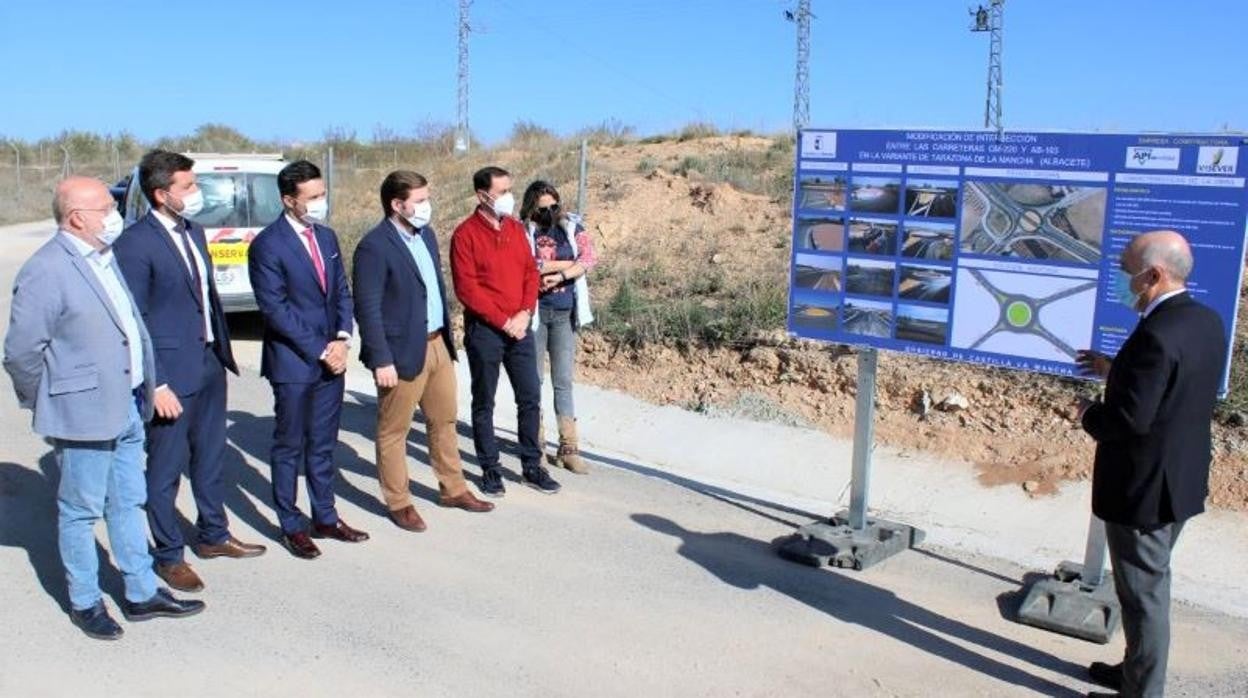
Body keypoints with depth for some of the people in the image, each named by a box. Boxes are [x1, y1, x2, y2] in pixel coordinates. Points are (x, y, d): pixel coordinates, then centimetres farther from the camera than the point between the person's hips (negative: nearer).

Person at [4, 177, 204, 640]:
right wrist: (46, 403, -3)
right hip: (84, 413, -8)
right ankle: (85, 602, 25)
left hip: (126, 408, 8)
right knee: (82, 511, 9)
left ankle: (142, 593, 30)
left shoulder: (104, 257, 9)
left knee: (128, 504, 17)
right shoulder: (46, 271, -17)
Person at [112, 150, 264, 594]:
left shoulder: (194, 232, 8)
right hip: (172, 374, -8)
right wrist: (156, 384, -18)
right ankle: (169, 556, 23)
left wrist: (223, 350, 13)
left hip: (210, 364, 8)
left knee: (211, 458, 20)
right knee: (166, 469, 8)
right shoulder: (135, 244, -16)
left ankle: (213, 536, 36)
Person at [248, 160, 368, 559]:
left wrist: (341, 340, -3)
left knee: (323, 445, 15)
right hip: (293, 362, -6)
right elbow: (275, 309, -15)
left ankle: (325, 518, 26)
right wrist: (319, 351, -14)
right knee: (290, 447, 7)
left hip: (331, 359, 6)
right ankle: (291, 525, 19)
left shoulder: (327, 237, 9)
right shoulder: (267, 245, -12)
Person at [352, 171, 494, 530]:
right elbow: (368, 308, -17)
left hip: (437, 344, 8)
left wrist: (446, 335, 15)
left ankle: (453, 489, 33)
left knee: (445, 421, 18)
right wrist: (381, 360, -19)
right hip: (402, 352, -8)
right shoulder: (374, 247, -16)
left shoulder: (426, 234, 9)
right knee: (394, 431, 7)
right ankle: (398, 503, 20)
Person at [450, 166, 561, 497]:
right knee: (484, 403, 6)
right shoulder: (466, 234, -9)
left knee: (530, 398, 7)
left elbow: (530, 273, 9)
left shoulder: (516, 228, 9)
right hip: (484, 330, -5)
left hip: (520, 327, 5)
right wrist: (503, 321, -14)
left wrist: (524, 313, -6)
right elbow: (467, 289, -13)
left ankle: (532, 466, 19)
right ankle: (490, 469, 17)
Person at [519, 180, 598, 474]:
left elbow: (589, 258, -5)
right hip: (534, 312, -2)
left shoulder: (571, 226, 6)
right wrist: (566, 264, -7)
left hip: (564, 313, 2)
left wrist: (560, 275, -18)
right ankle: (535, 441, 18)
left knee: (563, 381, 4)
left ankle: (569, 448, 6)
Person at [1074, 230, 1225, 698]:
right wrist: (1115, 370, 13)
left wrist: (1089, 414, -9)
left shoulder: (1156, 335, -27)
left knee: (1142, 593, 6)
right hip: (1180, 481, 10)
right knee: (1151, 584, 23)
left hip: (1143, 488, -10)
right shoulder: (1207, 322, 3)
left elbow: (1129, 419, -29)